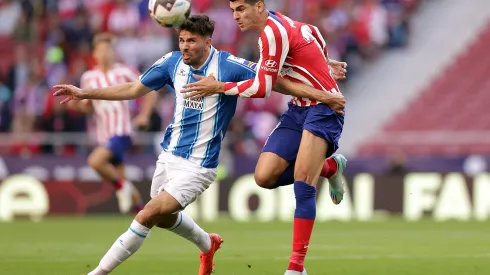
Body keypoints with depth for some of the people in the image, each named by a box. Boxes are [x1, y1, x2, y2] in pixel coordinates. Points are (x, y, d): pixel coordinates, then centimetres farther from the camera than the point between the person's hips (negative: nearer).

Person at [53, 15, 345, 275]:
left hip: (198, 166, -7)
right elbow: (133, 89, 10)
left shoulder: (230, 66, -16)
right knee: (164, 217, 25)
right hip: (169, 156, 7)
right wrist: (85, 93, 6)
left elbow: (276, 82, -12)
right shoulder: (172, 62, -1)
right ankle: (208, 244, 54)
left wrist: (321, 95, -19)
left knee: (147, 216, -16)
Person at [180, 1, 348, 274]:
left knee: (302, 183, -18)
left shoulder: (273, 32, -19)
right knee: (265, 176, -3)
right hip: (299, 108, 9)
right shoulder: (278, 23, 7)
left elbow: (262, 87, -17)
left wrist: (218, 87, -8)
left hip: (323, 108, -9)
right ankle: (330, 166, 19)